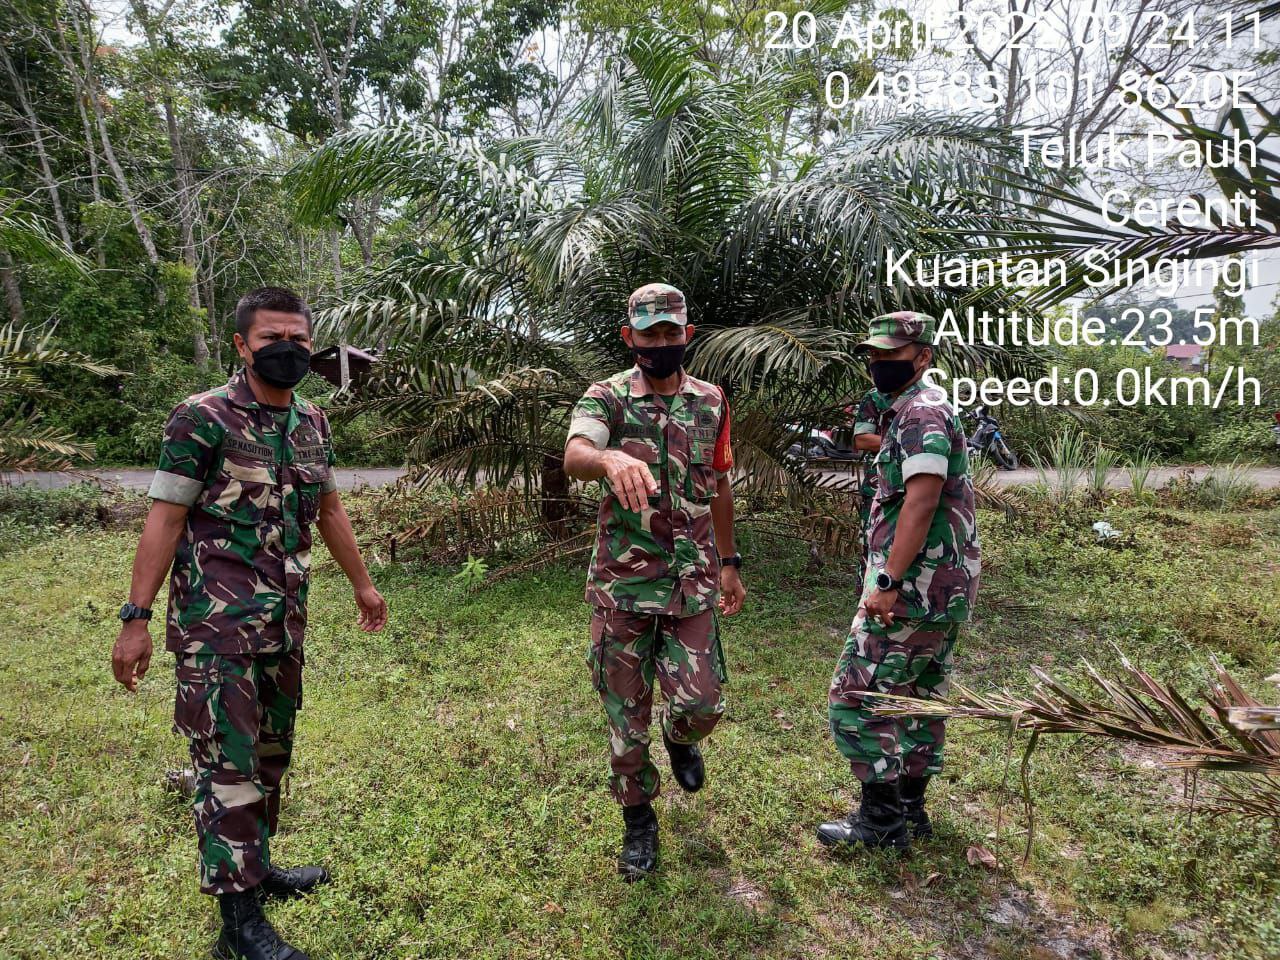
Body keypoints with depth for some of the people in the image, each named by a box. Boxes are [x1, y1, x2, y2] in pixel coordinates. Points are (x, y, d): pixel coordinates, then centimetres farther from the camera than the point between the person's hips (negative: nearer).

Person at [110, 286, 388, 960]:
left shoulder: (312, 422, 9)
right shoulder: (202, 418, -11)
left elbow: (328, 511, 18)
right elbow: (165, 519, -11)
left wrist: (362, 585, 22)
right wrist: (136, 618, -14)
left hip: (284, 620, 7)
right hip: (217, 624, -7)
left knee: (272, 751, 17)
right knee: (229, 762, -2)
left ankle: (257, 868, 34)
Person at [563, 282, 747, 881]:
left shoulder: (711, 402, 5)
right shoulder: (606, 399, -7)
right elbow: (574, 457, -30)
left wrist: (729, 562, 16)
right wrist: (612, 459, -53)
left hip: (693, 580, 2)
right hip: (623, 582, -2)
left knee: (700, 703, 1)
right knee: (626, 711, 8)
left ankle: (680, 738, 39)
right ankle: (638, 817, 31)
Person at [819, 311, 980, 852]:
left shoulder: (921, 412, -15)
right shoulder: (913, 411, 17)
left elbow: (921, 502, -25)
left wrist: (888, 583, -25)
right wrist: (889, 575, 20)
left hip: (914, 589, -11)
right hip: (948, 588, 11)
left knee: (855, 698, -3)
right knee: (919, 697, 18)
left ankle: (881, 821, 9)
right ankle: (911, 808, 31)